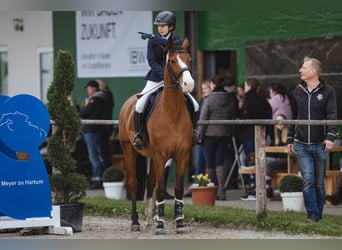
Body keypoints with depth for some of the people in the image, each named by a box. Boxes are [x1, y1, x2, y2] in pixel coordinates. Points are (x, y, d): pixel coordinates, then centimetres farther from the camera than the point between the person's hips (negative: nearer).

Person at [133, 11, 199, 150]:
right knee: (140, 105, -22)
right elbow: (151, 61, -12)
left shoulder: (177, 41, 0)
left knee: (194, 105, -6)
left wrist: (153, 38, -32)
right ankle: (138, 134, -5)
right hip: (156, 79, -1)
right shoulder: (153, 42, -1)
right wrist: (164, 75, -25)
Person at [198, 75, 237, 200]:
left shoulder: (209, 100, -12)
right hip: (225, 134, 4)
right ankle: (221, 191, -3)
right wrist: (230, 133, 16)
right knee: (219, 163, 8)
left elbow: (203, 119, -10)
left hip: (210, 134, -4)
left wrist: (200, 136, -3)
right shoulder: (230, 100, 4)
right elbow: (234, 118, 9)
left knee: (209, 164, 4)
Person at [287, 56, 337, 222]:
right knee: (308, 180, -9)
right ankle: (312, 214, -7)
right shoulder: (298, 91, 10)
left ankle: (319, 214, 17)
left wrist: (330, 137, -25)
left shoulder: (327, 91, -2)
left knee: (319, 183, 6)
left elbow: (332, 115, -11)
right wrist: (290, 139, 16)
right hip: (301, 145, 2)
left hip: (320, 146, -2)